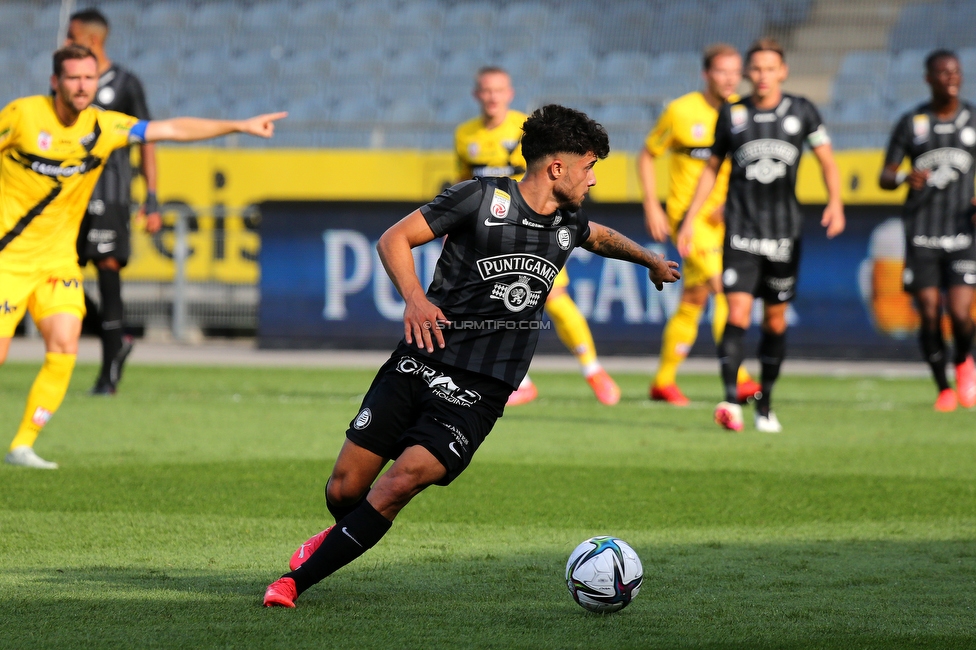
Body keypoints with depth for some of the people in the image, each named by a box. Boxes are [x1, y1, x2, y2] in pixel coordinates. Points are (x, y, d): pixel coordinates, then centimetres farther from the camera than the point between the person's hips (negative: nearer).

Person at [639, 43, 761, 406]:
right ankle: (738, 379, -23)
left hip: (723, 217, 5)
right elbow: (647, 155, 3)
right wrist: (651, 208, -4)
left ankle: (664, 381, 23)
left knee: (694, 300, 10)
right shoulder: (681, 112, -7)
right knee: (724, 288, -20)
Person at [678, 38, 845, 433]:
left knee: (775, 320, 7)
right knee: (738, 313, -16)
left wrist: (835, 203, -11)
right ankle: (730, 401, -22)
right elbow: (712, 168, 14)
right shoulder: (732, 115, 4)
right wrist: (689, 219, 11)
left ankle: (765, 406, 21)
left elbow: (827, 161, 6)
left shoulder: (801, 112, 3)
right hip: (741, 230, -1)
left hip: (784, 232, 1)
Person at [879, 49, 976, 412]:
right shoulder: (911, 123, 4)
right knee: (929, 316, -4)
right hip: (921, 235, 0)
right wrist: (906, 179, -17)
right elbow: (884, 178, 6)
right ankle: (943, 389, 14)